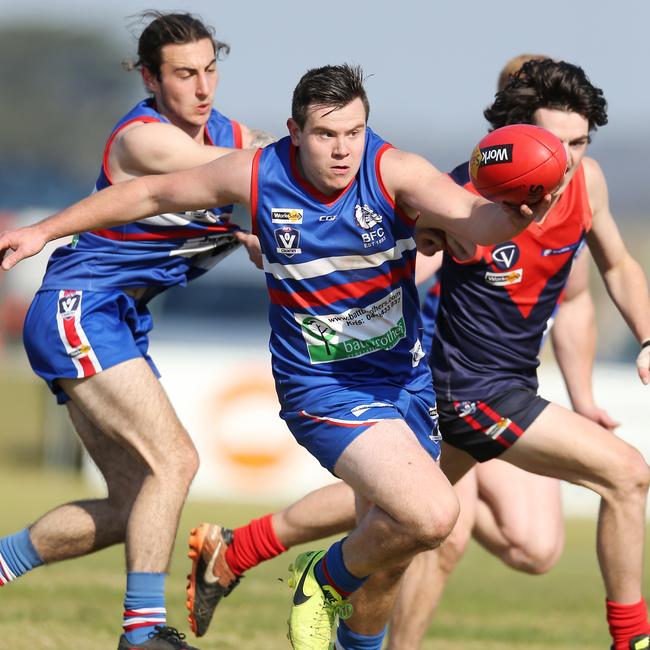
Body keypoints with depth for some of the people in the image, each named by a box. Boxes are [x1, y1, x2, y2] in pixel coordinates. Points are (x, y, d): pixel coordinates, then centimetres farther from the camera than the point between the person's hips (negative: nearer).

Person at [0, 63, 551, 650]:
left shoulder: (393, 172, -15)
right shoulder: (257, 176, -12)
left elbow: (474, 219, -30)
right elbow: (152, 193, 3)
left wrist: (511, 217, -54)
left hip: (407, 377, 3)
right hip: (323, 388, -3)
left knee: (386, 561, 16)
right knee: (432, 514, -25)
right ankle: (325, 580, 1)